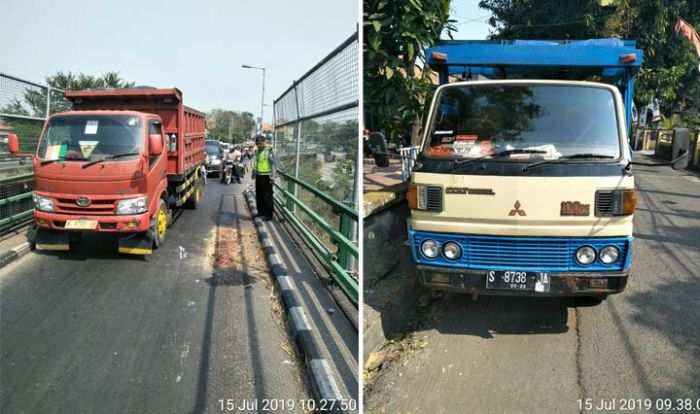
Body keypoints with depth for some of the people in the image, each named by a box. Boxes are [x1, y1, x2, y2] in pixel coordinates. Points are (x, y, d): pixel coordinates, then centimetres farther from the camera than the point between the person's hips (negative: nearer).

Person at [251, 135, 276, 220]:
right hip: (258, 176, 8)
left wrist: (272, 177, -19)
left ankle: (269, 215, 1)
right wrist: (253, 173, 22)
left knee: (267, 196, -5)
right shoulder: (257, 150, 11)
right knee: (258, 195, 15)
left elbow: (274, 164, -16)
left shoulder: (269, 150, -14)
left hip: (266, 177, -8)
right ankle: (261, 211, 28)